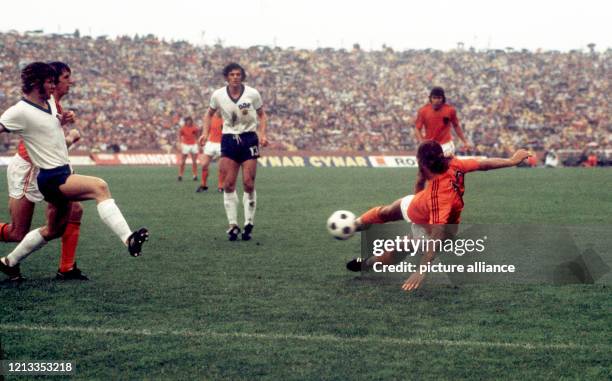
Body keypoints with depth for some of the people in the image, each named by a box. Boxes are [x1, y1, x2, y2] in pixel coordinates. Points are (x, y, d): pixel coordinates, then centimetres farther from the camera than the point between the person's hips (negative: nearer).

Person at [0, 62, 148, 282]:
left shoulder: (49, 102, 12)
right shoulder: (20, 111, -13)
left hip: (63, 172, 10)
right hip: (52, 178, -10)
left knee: (54, 230, 19)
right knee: (99, 187, -28)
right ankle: (129, 240, -38)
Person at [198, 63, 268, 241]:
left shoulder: (252, 94, -7)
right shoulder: (218, 95, -3)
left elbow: (261, 115, 6)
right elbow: (209, 114, 14)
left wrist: (262, 134, -8)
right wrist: (205, 133, 1)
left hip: (249, 138, -1)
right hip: (228, 139, 2)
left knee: (248, 184, -5)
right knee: (228, 185, -4)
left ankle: (248, 224, 8)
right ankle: (233, 225, 5)